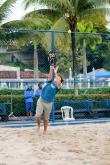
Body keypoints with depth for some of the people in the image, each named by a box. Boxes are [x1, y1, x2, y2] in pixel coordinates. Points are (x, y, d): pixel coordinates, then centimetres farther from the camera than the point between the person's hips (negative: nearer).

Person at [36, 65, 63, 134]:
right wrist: (51, 70, -24)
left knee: (46, 118, 7)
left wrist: (56, 72, -18)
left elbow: (59, 83, -20)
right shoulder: (51, 82, 8)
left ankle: (45, 131, 22)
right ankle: (38, 126, 16)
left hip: (49, 103, -1)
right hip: (41, 100, 1)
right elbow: (50, 77, -11)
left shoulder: (58, 86, 1)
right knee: (38, 116, -11)